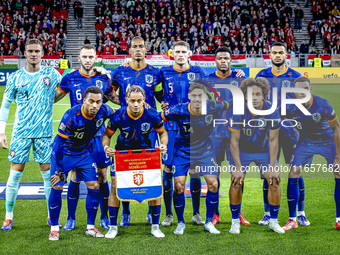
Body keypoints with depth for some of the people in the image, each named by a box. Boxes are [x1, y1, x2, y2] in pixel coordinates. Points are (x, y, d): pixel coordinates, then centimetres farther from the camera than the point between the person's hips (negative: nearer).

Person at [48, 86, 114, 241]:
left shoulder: (104, 111, -20)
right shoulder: (71, 116, -31)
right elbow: (59, 143, -25)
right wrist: (58, 171, -25)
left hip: (84, 153, 4)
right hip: (63, 153, -4)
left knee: (94, 186, -3)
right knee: (56, 187, -11)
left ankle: (90, 227, 11)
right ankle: (54, 228, 5)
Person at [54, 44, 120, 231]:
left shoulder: (103, 78, 4)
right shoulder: (70, 79, 0)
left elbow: (115, 99, 19)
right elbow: (53, 98, 12)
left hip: (98, 133, 1)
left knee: (102, 175, 3)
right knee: (74, 176, 1)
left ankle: (104, 218, 15)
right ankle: (71, 219, 13)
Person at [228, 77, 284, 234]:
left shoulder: (272, 112, -21)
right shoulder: (238, 112, -25)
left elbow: (273, 141, -11)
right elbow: (234, 141, -17)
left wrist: (272, 167, -14)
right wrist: (238, 167, -21)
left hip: (264, 150, 2)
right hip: (242, 150, -1)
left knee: (274, 181, -8)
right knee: (236, 182, -13)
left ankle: (273, 221, 8)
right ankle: (235, 222, 4)